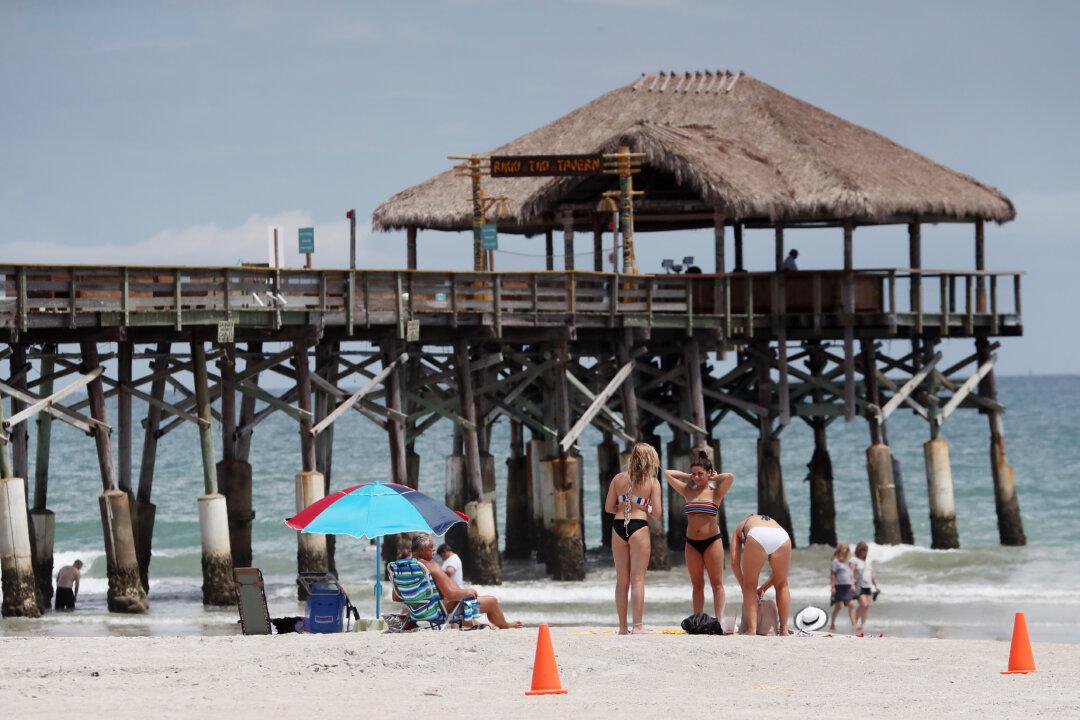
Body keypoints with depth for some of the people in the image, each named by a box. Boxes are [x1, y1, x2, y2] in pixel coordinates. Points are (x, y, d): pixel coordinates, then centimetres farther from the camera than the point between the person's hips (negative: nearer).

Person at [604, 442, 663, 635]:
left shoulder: (618, 479, 7)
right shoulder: (652, 482, -1)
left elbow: (608, 507, 6)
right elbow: (657, 512, -5)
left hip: (619, 526, 3)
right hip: (639, 526, -3)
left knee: (622, 580, 10)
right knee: (637, 579, -1)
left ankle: (622, 627, 13)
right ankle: (638, 625, -5)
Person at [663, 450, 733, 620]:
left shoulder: (715, 493, -2)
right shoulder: (688, 492, 8)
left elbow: (730, 477, -18)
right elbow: (667, 473, 9)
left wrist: (714, 478, -2)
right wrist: (689, 477, 9)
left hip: (712, 542, -4)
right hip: (692, 544, 4)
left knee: (717, 584, -2)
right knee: (697, 585, 6)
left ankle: (719, 621, -4)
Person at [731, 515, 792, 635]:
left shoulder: (739, 528, 38)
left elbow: (735, 562, 24)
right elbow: (779, 570, 39)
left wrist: (744, 587, 31)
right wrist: (764, 588, 45)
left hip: (757, 536, -3)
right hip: (782, 536, 3)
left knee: (750, 586, 15)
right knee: (781, 585, 24)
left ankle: (752, 630, 4)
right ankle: (784, 629, 22)